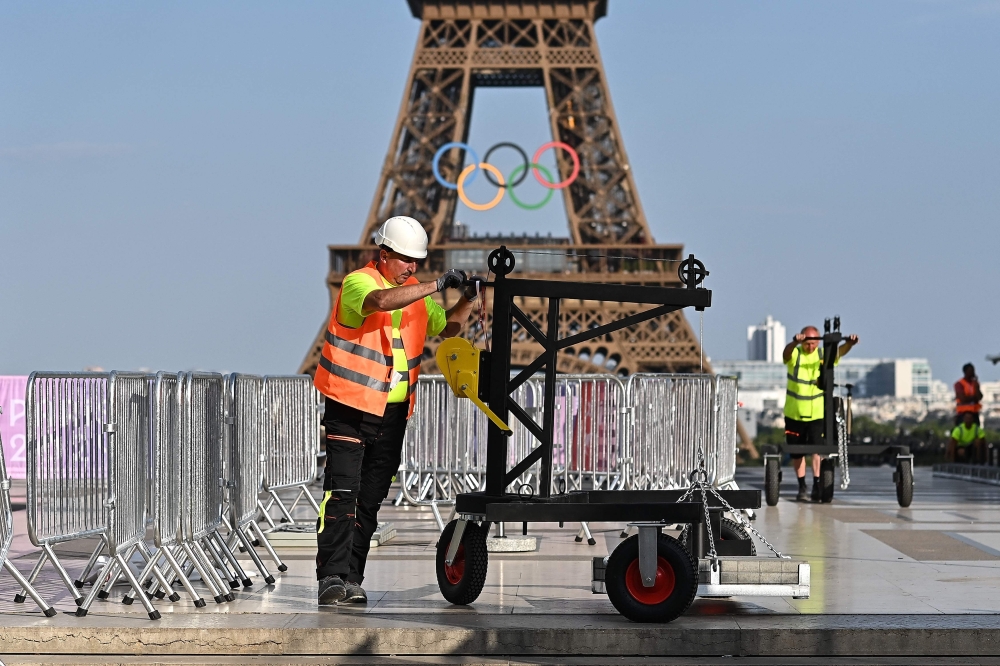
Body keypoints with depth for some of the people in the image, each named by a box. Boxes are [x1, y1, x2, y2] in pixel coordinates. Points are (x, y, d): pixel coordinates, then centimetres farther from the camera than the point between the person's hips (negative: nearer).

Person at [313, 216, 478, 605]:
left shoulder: (416, 292, 13)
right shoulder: (358, 283, -9)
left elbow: (446, 328, 18)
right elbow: (381, 301, -31)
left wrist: (466, 300, 0)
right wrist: (438, 286, -31)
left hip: (393, 413, 7)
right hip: (351, 409, -7)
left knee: (371, 499, 7)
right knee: (342, 492, -12)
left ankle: (353, 578, 10)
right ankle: (332, 576, -13)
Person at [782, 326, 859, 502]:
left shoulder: (824, 355, -3)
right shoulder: (794, 354, -7)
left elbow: (839, 351, -23)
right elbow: (787, 352, -31)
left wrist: (849, 344, -47)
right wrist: (795, 342, -55)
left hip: (817, 413, -1)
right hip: (794, 413, 1)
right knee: (797, 452, 10)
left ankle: (817, 486, -15)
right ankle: (802, 487, 24)